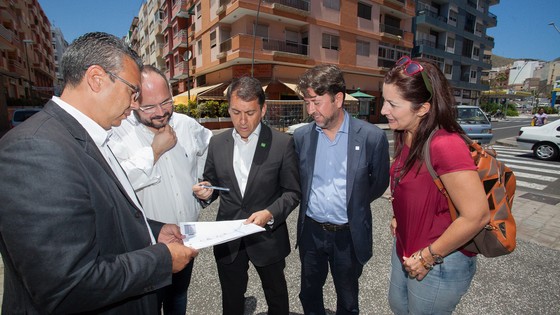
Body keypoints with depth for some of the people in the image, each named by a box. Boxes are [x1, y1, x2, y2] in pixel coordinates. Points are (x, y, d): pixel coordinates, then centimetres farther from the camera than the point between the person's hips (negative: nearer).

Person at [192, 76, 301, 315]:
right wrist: (207, 191, -14)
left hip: (268, 237, -2)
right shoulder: (217, 143, -3)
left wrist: (270, 213, -24)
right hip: (228, 239, 3)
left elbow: (292, 192, -8)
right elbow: (212, 183, 8)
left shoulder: (282, 143, -12)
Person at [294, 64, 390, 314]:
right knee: (309, 294, 23)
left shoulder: (372, 137, -14)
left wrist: (353, 205, 7)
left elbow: (380, 183, 0)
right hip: (311, 231, 3)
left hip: (349, 235, -2)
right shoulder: (300, 136, -6)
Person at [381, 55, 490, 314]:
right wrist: (398, 219, 4)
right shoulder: (408, 138, -2)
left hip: (439, 263, -8)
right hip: (405, 249, 8)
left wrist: (428, 257, -19)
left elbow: (476, 216, -27)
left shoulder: (444, 145, -29)